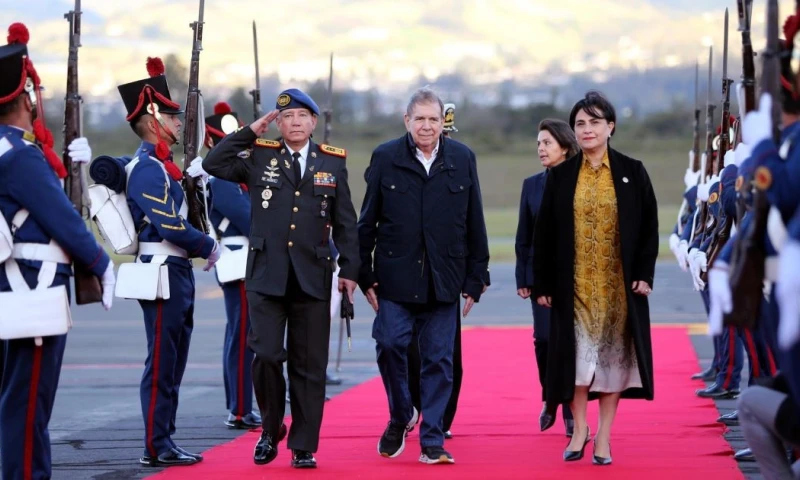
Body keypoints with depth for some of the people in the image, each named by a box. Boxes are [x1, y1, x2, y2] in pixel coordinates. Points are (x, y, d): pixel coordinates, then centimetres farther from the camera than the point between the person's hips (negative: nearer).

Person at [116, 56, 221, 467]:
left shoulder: (158, 165, 16)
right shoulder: (148, 169, -15)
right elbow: (169, 226, -20)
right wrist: (208, 247, -9)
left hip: (177, 272, 10)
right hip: (163, 274, -10)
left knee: (171, 365, 12)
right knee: (161, 364, -5)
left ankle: (163, 443, 17)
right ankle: (157, 447, -2)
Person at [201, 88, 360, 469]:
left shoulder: (332, 162, 8)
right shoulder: (259, 158, 6)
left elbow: (345, 222, 8)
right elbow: (213, 165, -6)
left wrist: (349, 270, 3)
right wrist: (250, 132, -4)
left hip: (312, 278, 1)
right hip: (267, 276, -1)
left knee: (308, 366, 4)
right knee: (266, 355, -8)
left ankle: (304, 447, 11)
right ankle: (271, 429, 15)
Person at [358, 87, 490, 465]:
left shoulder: (462, 159, 6)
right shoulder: (386, 158, 2)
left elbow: (474, 224, 8)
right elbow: (368, 222, 4)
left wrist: (475, 279, 5)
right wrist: (365, 275, 0)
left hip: (443, 279, 1)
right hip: (395, 275, -1)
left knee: (439, 360, 2)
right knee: (390, 343, -11)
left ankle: (432, 442, 8)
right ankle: (400, 417, 15)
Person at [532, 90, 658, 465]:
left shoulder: (632, 173, 1)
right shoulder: (560, 177, 3)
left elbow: (649, 225, 2)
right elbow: (544, 233, 3)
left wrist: (644, 274, -7)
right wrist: (542, 284, -1)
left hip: (618, 284, 0)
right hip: (575, 283, 0)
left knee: (612, 355, 2)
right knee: (576, 356, -2)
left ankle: (604, 436, 9)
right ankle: (580, 429, 10)